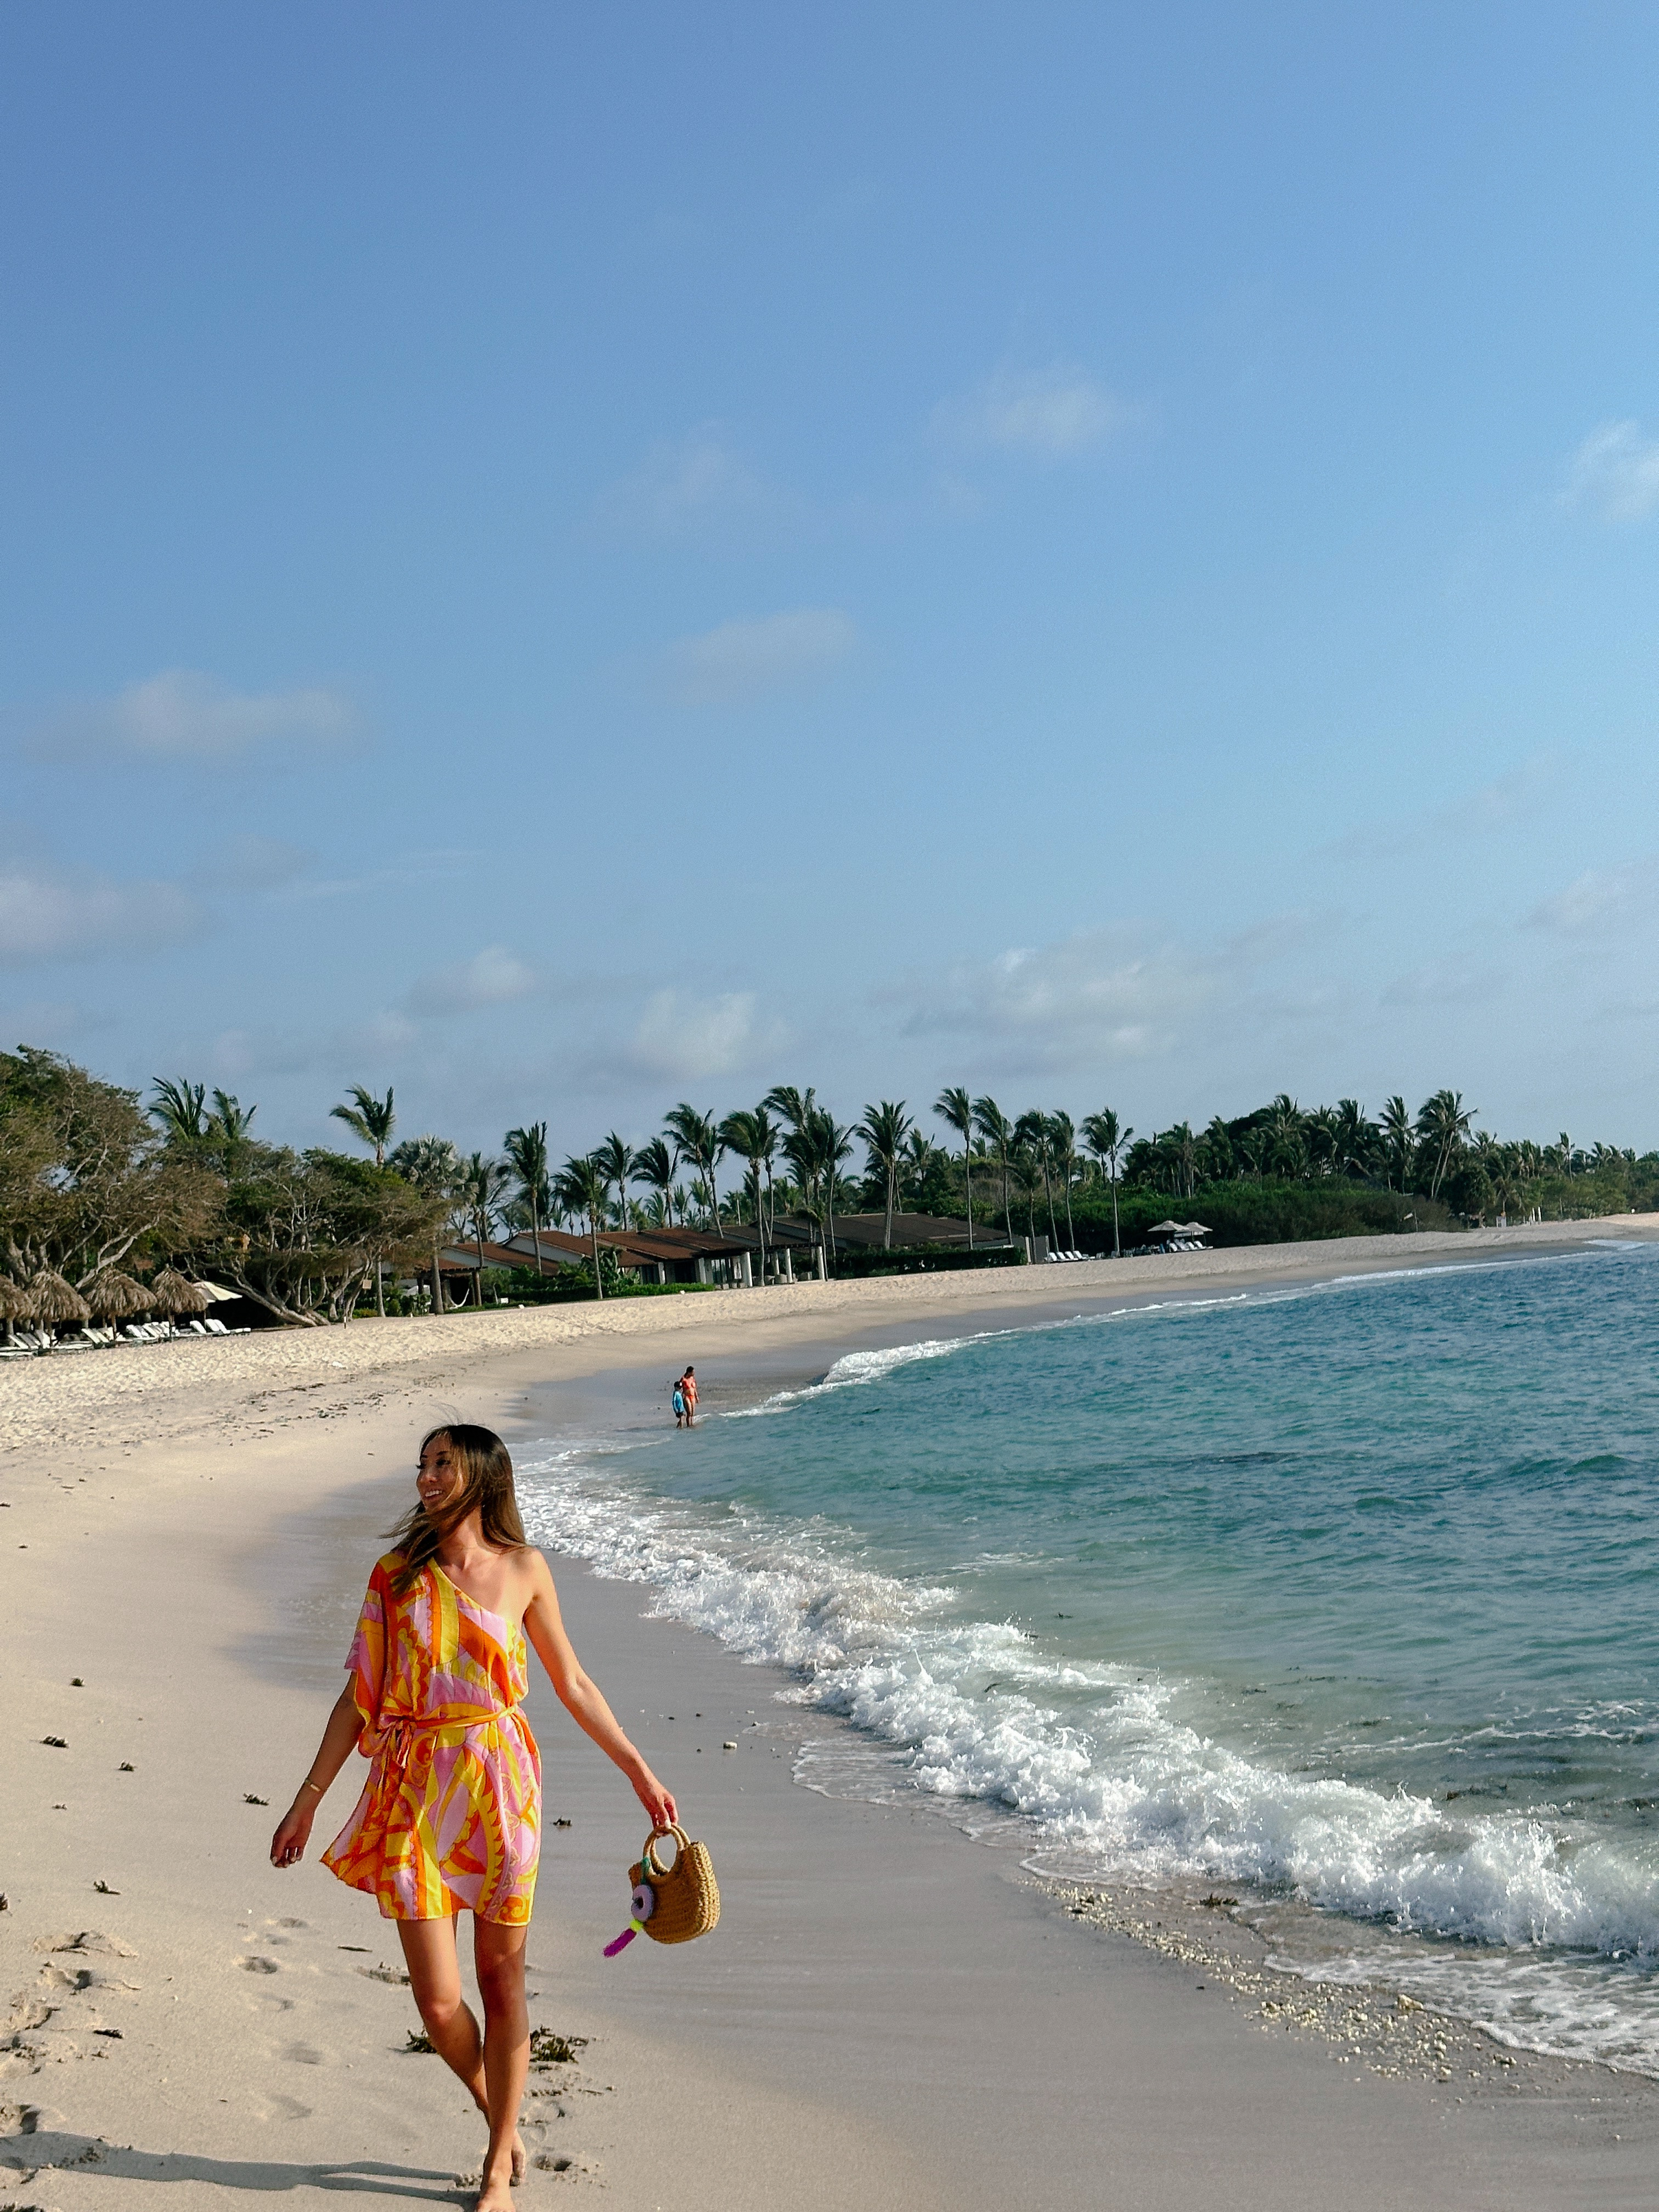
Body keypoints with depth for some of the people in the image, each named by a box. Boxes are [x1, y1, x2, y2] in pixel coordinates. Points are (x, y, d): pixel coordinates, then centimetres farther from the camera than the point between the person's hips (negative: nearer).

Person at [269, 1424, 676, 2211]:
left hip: (498, 1789, 0)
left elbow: (573, 1685, 10)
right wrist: (307, 1800, 6)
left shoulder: (523, 1569, 2)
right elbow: (359, 1696, 7)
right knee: (438, 2001, -2)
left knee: (501, 1981, 5)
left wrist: (640, 1772, 10)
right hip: (414, 1791, 0)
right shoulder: (396, 1574, 3)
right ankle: (500, 2121, 28)